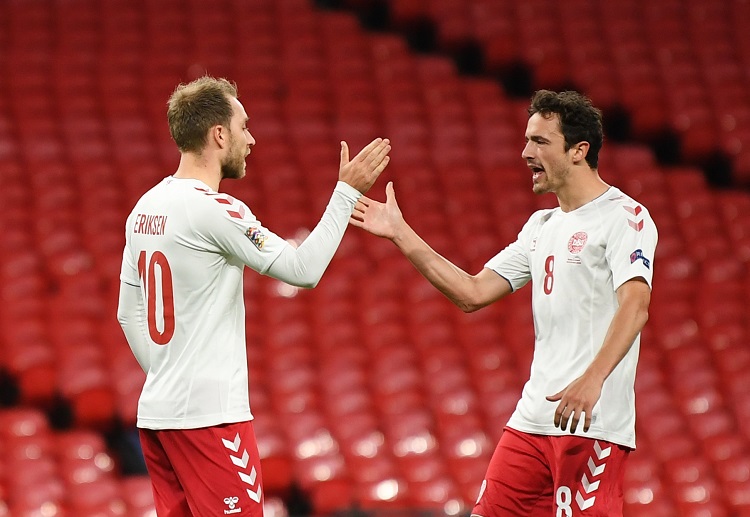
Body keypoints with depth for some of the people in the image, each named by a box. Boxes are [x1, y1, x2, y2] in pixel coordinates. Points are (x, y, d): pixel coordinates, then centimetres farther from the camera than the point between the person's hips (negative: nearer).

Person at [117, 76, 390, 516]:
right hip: (210, 415, -8)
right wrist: (348, 192, -6)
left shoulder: (145, 210, 11)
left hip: (156, 412, 8)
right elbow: (303, 269, -12)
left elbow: (128, 314, 17)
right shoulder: (215, 210, -14)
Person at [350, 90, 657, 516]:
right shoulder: (542, 226, 20)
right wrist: (400, 234, 16)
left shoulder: (624, 217, -7)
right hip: (533, 417, 8)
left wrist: (592, 381, -34)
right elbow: (473, 293, 19)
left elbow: (635, 304, -21)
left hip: (594, 423, -8)